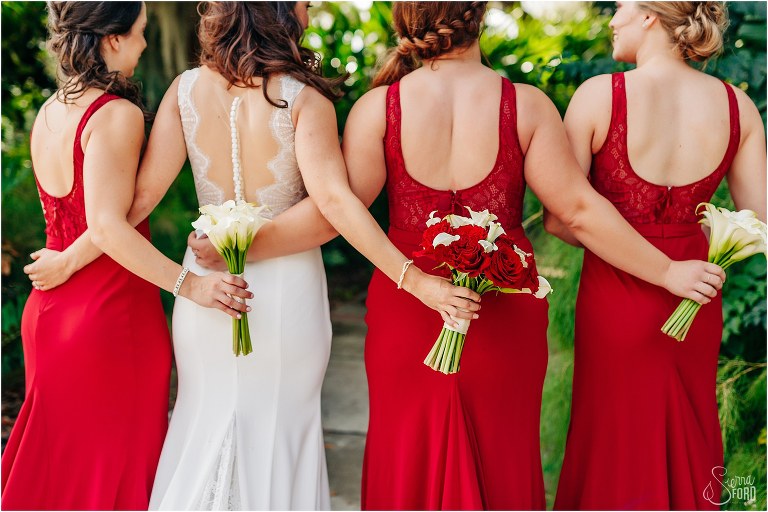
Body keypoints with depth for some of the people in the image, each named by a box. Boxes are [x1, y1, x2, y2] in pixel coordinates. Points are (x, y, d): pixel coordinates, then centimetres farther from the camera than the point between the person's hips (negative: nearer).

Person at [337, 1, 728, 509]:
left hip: (407, 309, 1)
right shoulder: (527, 105, -9)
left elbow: (340, 208, -16)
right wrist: (667, 271, 0)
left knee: (408, 454, 18)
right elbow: (579, 209, -9)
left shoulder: (377, 108, -9)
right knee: (500, 455, 18)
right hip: (505, 313, 0)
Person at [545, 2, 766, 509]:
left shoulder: (599, 95, -14)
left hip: (615, 296, -3)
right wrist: (695, 237, 12)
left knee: (614, 441, 16)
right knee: (689, 441, 23)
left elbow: (558, 219, -14)